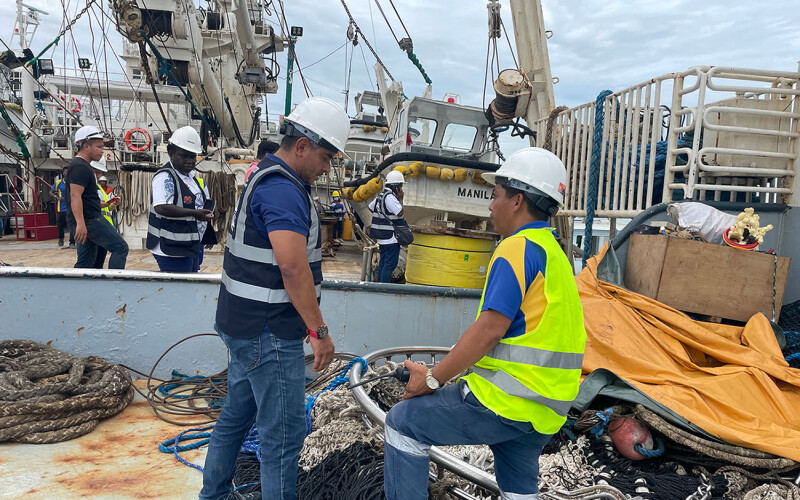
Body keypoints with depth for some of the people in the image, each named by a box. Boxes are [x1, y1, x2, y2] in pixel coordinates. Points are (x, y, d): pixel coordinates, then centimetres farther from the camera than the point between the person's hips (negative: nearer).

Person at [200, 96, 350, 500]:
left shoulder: (268, 177, 15)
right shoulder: (283, 189, -20)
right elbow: (293, 267, -28)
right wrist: (318, 330, -23)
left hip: (245, 326, 11)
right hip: (269, 334, -11)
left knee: (237, 414, 22)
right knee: (284, 431, -1)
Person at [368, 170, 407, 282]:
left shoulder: (381, 195, 14)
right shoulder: (390, 197, -17)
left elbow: (370, 207, 25)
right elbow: (400, 213, -20)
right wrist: (400, 199, -9)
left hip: (382, 237, 10)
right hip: (391, 238, -10)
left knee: (383, 262, 14)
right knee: (390, 264, -8)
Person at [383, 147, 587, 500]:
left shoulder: (518, 248, -14)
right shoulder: (555, 254, 15)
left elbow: (490, 328, -22)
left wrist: (433, 379, -13)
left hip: (506, 403, -9)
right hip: (545, 410, 9)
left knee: (402, 424, 3)